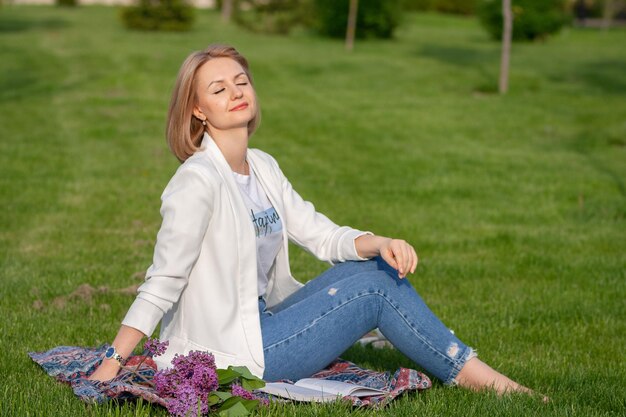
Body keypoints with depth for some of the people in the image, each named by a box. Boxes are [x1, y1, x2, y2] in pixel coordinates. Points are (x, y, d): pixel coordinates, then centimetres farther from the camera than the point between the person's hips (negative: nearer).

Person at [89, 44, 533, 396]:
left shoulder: (263, 168, 8)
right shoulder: (198, 180, -18)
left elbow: (322, 235, 6)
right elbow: (162, 283, -21)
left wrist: (381, 243, -13)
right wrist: (112, 362, -27)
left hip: (259, 322, 8)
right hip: (227, 352, -8)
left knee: (381, 265, 2)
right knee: (376, 288, -8)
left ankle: (466, 367, 7)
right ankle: (472, 374, 6)